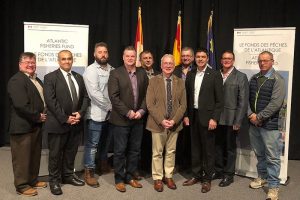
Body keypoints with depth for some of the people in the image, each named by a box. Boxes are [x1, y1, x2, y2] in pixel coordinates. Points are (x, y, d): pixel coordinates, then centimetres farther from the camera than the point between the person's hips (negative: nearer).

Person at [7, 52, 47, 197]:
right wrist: (37, 117, -16)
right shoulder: (16, 80, -16)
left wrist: (43, 115, 2)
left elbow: (42, 99, 19)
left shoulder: (37, 80, 14)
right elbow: (21, 105, -25)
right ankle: (22, 186, 16)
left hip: (36, 125, 9)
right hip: (23, 126, -9)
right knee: (22, 157, 3)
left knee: (35, 155, 18)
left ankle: (32, 180, 32)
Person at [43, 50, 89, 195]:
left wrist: (80, 113, -8)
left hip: (76, 122, 5)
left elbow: (85, 97, 9)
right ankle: (54, 180, 22)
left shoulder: (79, 77, 12)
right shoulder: (50, 77, -5)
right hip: (58, 123, -5)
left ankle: (68, 175, 32)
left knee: (71, 152, 15)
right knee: (55, 154, 7)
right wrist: (65, 118, -17)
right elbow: (50, 101, -13)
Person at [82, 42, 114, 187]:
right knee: (92, 143, 2)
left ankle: (104, 165, 36)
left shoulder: (112, 70, 9)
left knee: (106, 142, 18)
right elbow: (94, 93, -16)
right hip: (96, 113, -5)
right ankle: (89, 172, 13)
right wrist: (109, 106, -14)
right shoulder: (91, 70, -7)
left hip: (111, 113, 5)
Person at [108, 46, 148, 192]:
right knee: (120, 151, 5)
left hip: (138, 119, 5)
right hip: (121, 120, -4)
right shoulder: (115, 73, -5)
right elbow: (114, 96, -13)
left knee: (135, 150, 12)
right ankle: (119, 179, 19)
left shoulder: (142, 73, 8)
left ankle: (129, 176, 27)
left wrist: (141, 111, -6)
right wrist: (128, 112, -15)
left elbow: (146, 95, 8)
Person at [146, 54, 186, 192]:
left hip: (174, 123, 3)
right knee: (157, 152, 7)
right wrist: (161, 120, -16)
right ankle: (158, 178, 21)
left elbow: (183, 105, 2)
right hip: (158, 123, -2)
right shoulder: (154, 81, -3)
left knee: (171, 152, 13)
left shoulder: (180, 82, 4)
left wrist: (174, 120, -12)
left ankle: (168, 176, 28)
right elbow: (150, 104, -8)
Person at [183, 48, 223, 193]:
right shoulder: (190, 74, 8)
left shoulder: (215, 75, -6)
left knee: (208, 149, 6)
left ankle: (207, 179, 18)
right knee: (195, 148, 14)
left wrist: (214, 118, -14)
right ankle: (196, 175, 27)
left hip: (207, 117, -4)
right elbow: (187, 96, 11)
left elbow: (219, 100, -8)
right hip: (193, 116, 5)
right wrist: (186, 115, 6)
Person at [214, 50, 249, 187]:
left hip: (231, 119, -3)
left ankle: (228, 174, 23)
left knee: (230, 147, 9)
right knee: (218, 146, 13)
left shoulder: (241, 77, -3)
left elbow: (243, 101, -8)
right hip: (217, 118, 3)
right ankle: (218, 170, 30)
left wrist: (238, 121, -12)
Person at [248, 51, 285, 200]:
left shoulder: (277, 80, -7)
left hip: (270, 124, -5)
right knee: (259, 154, 17)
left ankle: (273, 186, 11)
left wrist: (259, 116, -15)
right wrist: (251, 115, -7)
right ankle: (262, 177, 34)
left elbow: (276, 103, -15)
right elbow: (247, 98, 8)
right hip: (253, 123, 5)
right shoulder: (253, 78, 10)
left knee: (272, 157, 0)